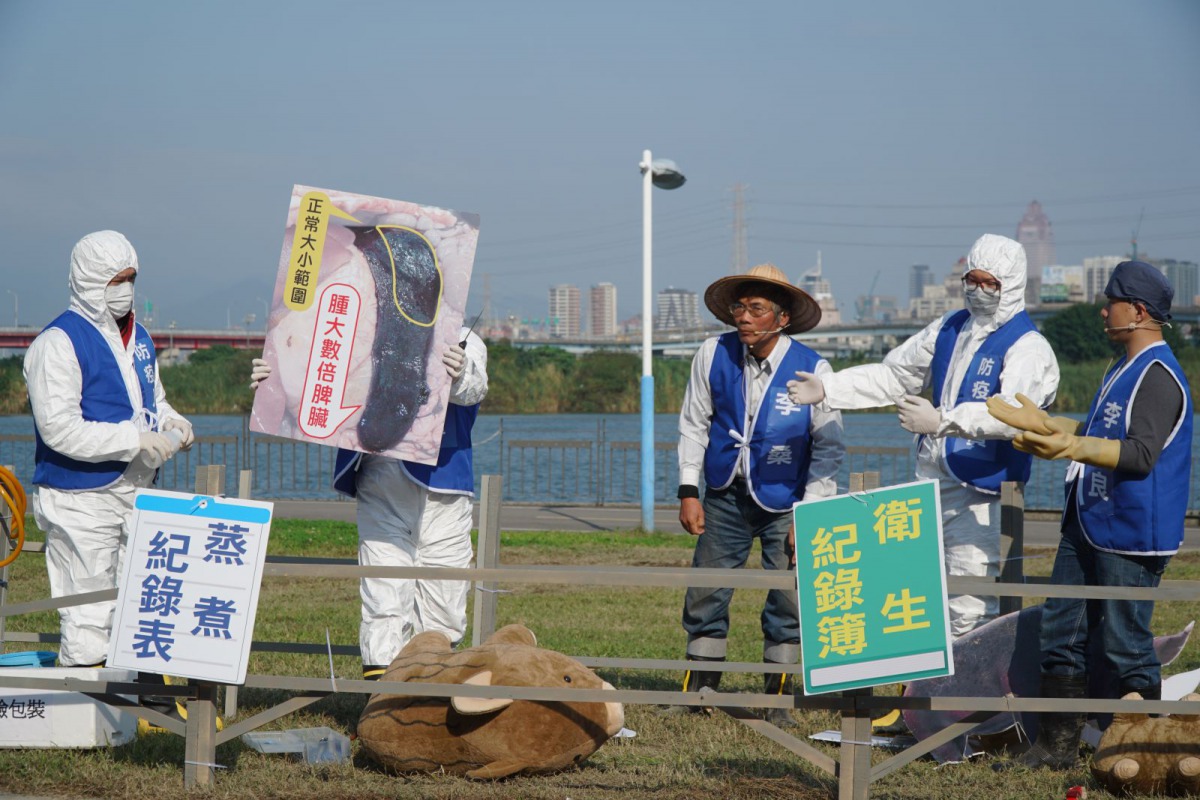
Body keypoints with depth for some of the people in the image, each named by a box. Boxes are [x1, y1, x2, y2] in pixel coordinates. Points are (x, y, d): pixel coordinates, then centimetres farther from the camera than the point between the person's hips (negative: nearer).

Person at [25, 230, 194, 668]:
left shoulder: (138, 337, 14)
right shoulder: (58, 343, -12)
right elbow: (60, 430, -20)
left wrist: (169, 420, 5)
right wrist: (136, 440, -22)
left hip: (137, 493, 8)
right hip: (81, 501, -8)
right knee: (88, 616, -6)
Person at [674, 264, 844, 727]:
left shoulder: (812, 370, -11)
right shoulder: (714, 355, -5)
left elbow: (828, 446, -5)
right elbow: (694, 424, 5)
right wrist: (688, 492, 0)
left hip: (784, 501, -2)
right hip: (725, 496, 2)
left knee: (788, 597, -3)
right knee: (706, 591, 4)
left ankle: (778, 698, 9)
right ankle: (700, 688, 17)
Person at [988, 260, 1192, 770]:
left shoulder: (1158, 376, -16)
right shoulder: (1123, 371, 17)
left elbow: (1141, 453, -26)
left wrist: (1075, 448, -36)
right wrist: (1049, 427, 21)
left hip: (1130, 535, -10)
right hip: (1087, 523, 10)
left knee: (1125, 644, -4)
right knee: (1060, 632, 11)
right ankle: (1057, 745, 17)